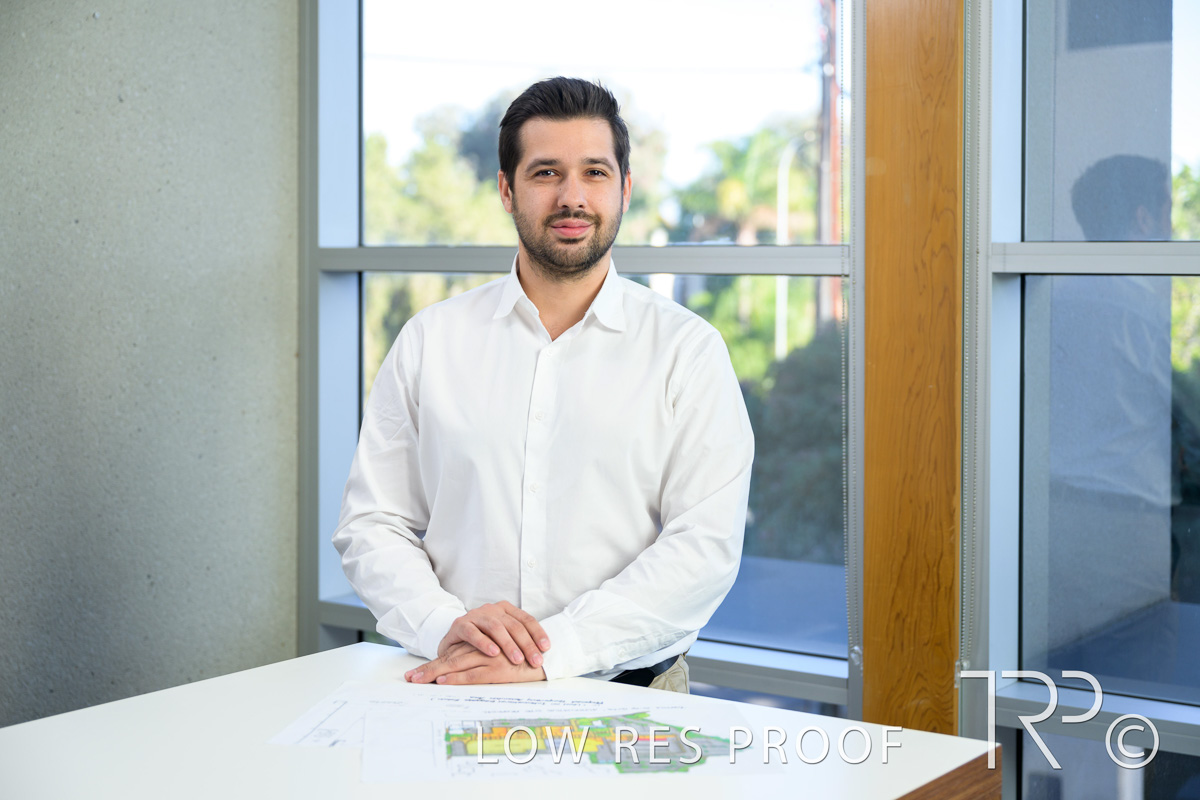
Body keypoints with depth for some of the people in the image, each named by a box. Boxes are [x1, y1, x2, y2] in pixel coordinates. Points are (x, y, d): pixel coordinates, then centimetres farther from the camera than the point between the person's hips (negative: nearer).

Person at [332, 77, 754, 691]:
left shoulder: (687, 348, 4)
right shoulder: (429, 341, 11)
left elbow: (705, 547, -5)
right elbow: (371, 525, 10)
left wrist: (551, 651, -16)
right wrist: (445, 625, -10)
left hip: (629, 694, 0)